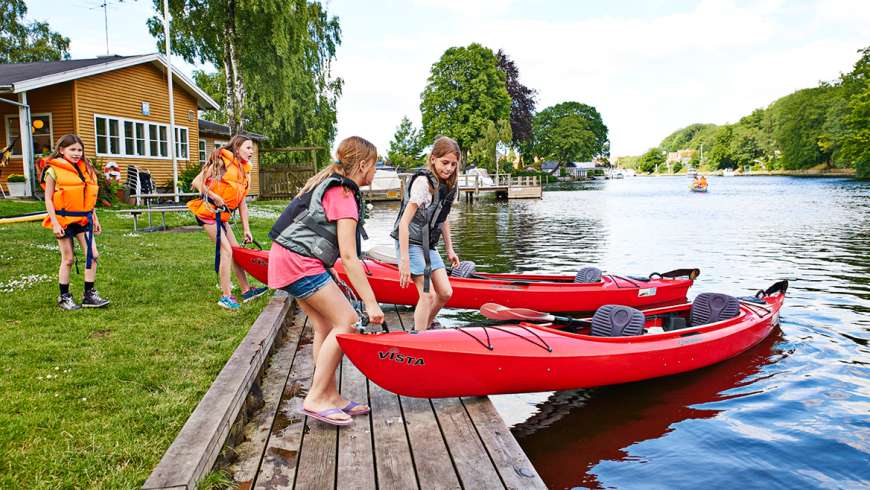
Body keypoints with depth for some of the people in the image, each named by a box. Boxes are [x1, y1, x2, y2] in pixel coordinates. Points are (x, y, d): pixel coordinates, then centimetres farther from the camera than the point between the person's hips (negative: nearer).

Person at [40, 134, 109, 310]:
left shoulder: (85, 169, 10)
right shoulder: (53, 170, -6)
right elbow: (48, 199, -7)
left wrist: (95, 219, 14)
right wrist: (54, 223, -13)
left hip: (83, 219, 5)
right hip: (64, 219, -5)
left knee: (93, 255, -2)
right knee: (68, 259, 2)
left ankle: (89, 294, 7)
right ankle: (64, 297, 15)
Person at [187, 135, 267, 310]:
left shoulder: (244, 171, 9)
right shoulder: (222, 161, -12)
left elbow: (242, 202, 10)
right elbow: (197, 182, -18)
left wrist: (246, 229, 7)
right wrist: (215, 197, -23)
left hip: (222, 215, 8)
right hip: (209, 211, -8)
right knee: (226, 250, -11)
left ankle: (246, 290, 18)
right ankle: (226, 296, -4)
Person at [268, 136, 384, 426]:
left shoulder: (329, 184, 16)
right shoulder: (344, 195, -15)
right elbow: (348, 257, -20)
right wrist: (371, 303, -19)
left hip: (288, 260, 10)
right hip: (300, 263, -10)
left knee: (325, 326, 9)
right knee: (346, 321, -9)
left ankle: (331, 397, 13)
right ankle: (316, 399, -5)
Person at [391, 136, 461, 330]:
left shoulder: (447, 185, 5)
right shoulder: (423, 182, -20)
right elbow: (404, 222, -24)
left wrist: (450, 249, 18)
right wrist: (404, 261, -27)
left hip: (428, 245, 8)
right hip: (411, 243, -8)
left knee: (445, 293, 5)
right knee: (428, 295, -12)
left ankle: (425, 327, 27)